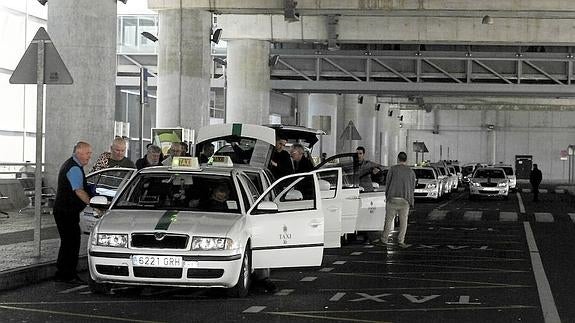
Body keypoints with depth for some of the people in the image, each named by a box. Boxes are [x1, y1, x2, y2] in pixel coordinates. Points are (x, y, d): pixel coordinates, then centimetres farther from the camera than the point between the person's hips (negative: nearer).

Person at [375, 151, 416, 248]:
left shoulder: (392, 169, 2)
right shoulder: (411, 172, 9)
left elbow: (387, 183, 3)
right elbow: (412, 187, 11)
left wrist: (387, 196, 16)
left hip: (393, 199, -1)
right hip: (405, 200, 1)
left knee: (389, 219, 3)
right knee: (403, 221, 6)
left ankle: (384, 240, 5)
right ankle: (400, 241, 0)